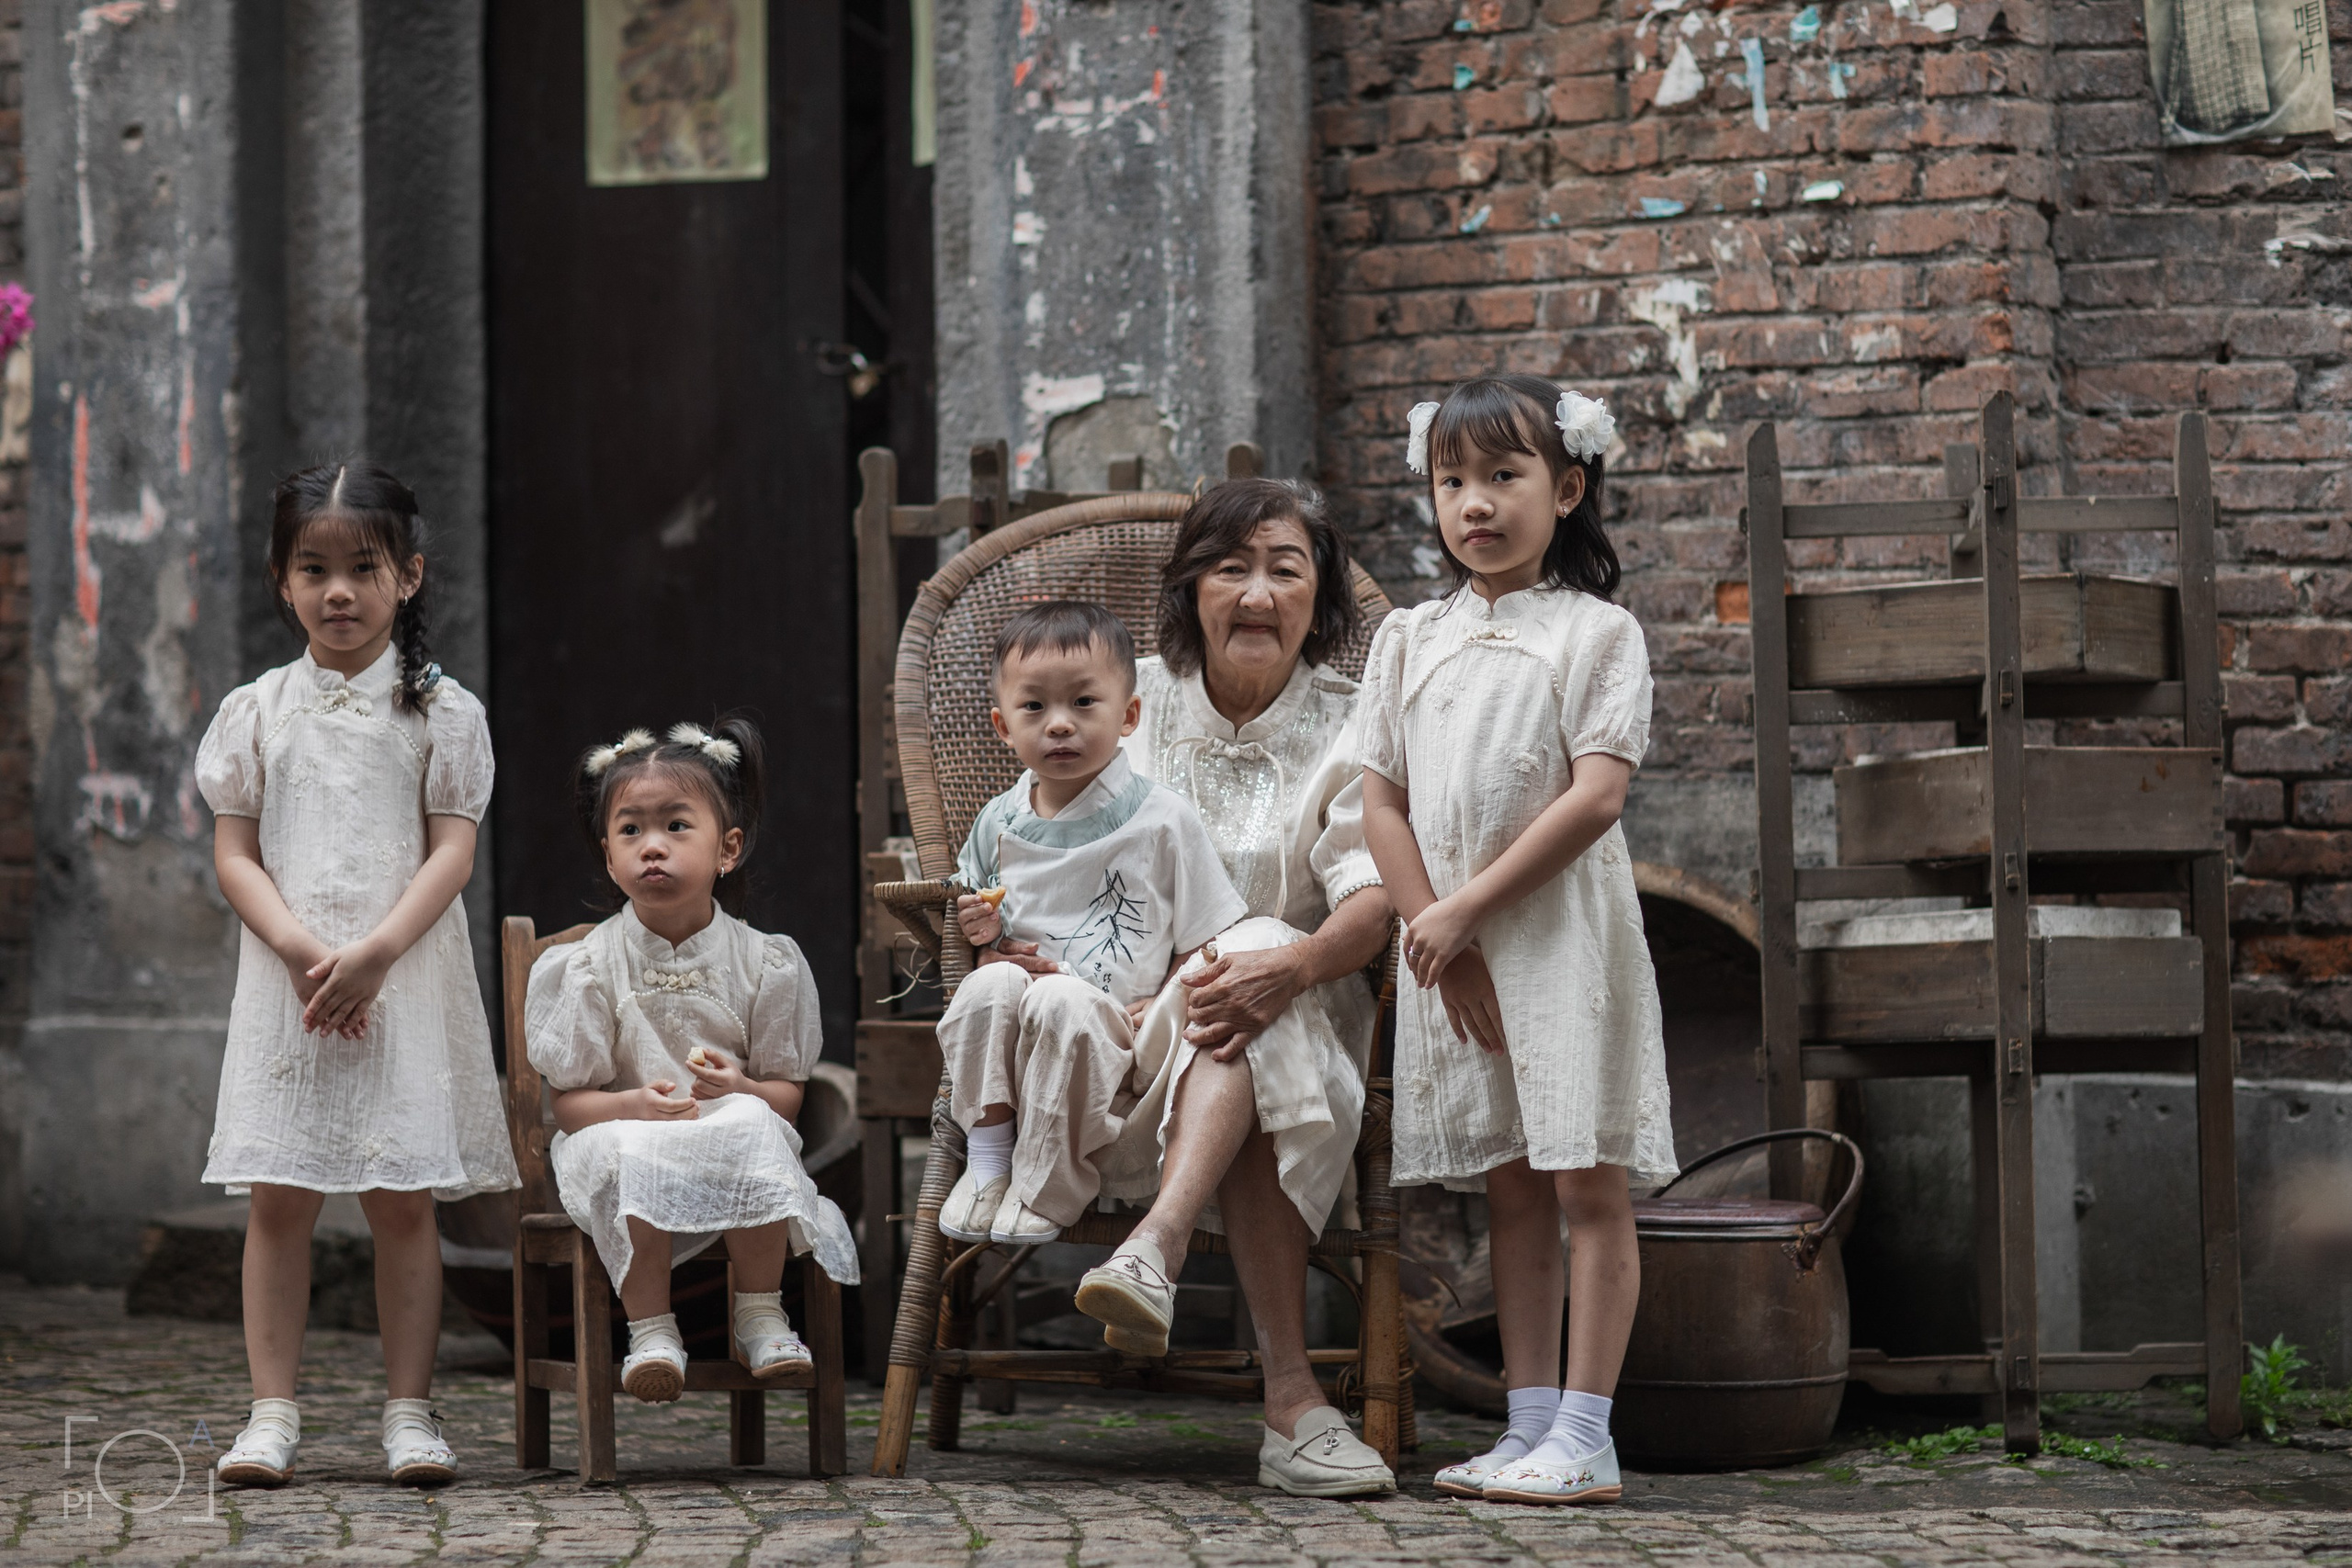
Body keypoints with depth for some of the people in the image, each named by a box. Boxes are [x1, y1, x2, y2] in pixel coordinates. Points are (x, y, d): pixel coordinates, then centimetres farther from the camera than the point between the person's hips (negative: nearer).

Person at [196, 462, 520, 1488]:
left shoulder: (441, 712, 2)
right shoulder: (256, 712, 7)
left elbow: (451, 852, -4)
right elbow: (234, 855, 3)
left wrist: (373, 953, -16)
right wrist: (303, 950, -13)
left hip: (404, 978, -1)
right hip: (286, 977, 1)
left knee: (403, 1200, 0)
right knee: (278, 1197, -1)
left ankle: (409, 1414, 5)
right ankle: (272, 1414, 3)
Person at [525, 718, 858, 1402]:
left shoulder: (763, 962, 1)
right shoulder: (589, 967, -1)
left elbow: (787, 1093, 1)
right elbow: (569, 1102, -3)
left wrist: (739, 1090, -22)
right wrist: (635, 1106, -25)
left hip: (733, 1152, 1)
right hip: (625, 1135, -1)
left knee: (753, 1127, -32)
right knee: (633, 1154, -35)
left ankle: (760, 1314, -17)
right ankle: (651, 1329, -25)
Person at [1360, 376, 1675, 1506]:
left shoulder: (1596, 634, -3)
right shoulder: (1409, 640, 11)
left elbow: (1595, 795, -13)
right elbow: (1384, 802, 7)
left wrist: (1469, 906, -15)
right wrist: (1440, 937, -5)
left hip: (1565, 933, -5)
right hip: (1449, 948, 5)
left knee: (1588, 1184, -4)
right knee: (1510, 1191, 9)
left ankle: (1584, 1436, -4)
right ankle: (1530, 1424, 12)